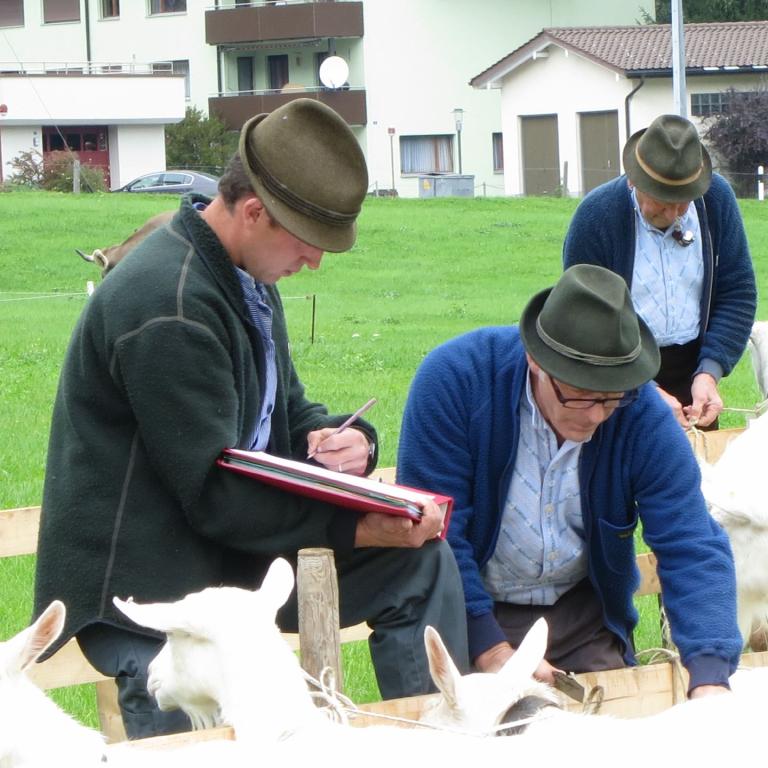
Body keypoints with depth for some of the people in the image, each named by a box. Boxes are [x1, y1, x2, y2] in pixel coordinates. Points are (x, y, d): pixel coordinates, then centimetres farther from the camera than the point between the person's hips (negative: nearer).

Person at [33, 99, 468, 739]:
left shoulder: (247, 275, 8)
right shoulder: (169, 308, -25)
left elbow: (285, 411, 18)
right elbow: (216, 499, -24)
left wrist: (340, 440, -7)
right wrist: (357, 527, -24)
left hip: (234, 549, 10)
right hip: (148, 591, -10)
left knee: (421, 561, 3)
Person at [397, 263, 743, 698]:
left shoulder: (644, 418, -14)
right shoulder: (454, 378, -21)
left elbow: (693, 548, -16)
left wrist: (710, 678, -30)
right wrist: (491, 652, -26)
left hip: (583, 612, 3)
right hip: (466, 612, -2)